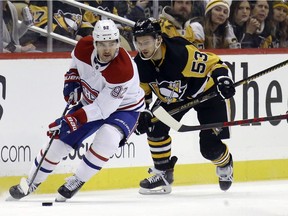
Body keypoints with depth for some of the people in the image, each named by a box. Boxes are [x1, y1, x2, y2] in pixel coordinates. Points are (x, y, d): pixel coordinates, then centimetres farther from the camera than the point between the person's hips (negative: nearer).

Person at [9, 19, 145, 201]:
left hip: (124, 108, -5)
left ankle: (77, 182, -14)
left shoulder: (123, 69, -38)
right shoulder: (84, 46, -21)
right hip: (91, 102, 6)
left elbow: (103, 109, -36)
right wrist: (72, 80, -10)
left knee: (107, 138, -34)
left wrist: (71, 121, -41)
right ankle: (31, 184, 22)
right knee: (61, 139, 2)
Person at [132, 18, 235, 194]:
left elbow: (215, 63, -28)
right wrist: (143, 112, -14)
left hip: (207, 91, -6)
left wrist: (223, 78, -45)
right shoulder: (140, 64, -16)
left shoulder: (182, 53, -36)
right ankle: (163, 174, 5)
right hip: (173, 96, 6)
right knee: (155, 126, -15)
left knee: (210, 147, -11)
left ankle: (225, 164, 27)